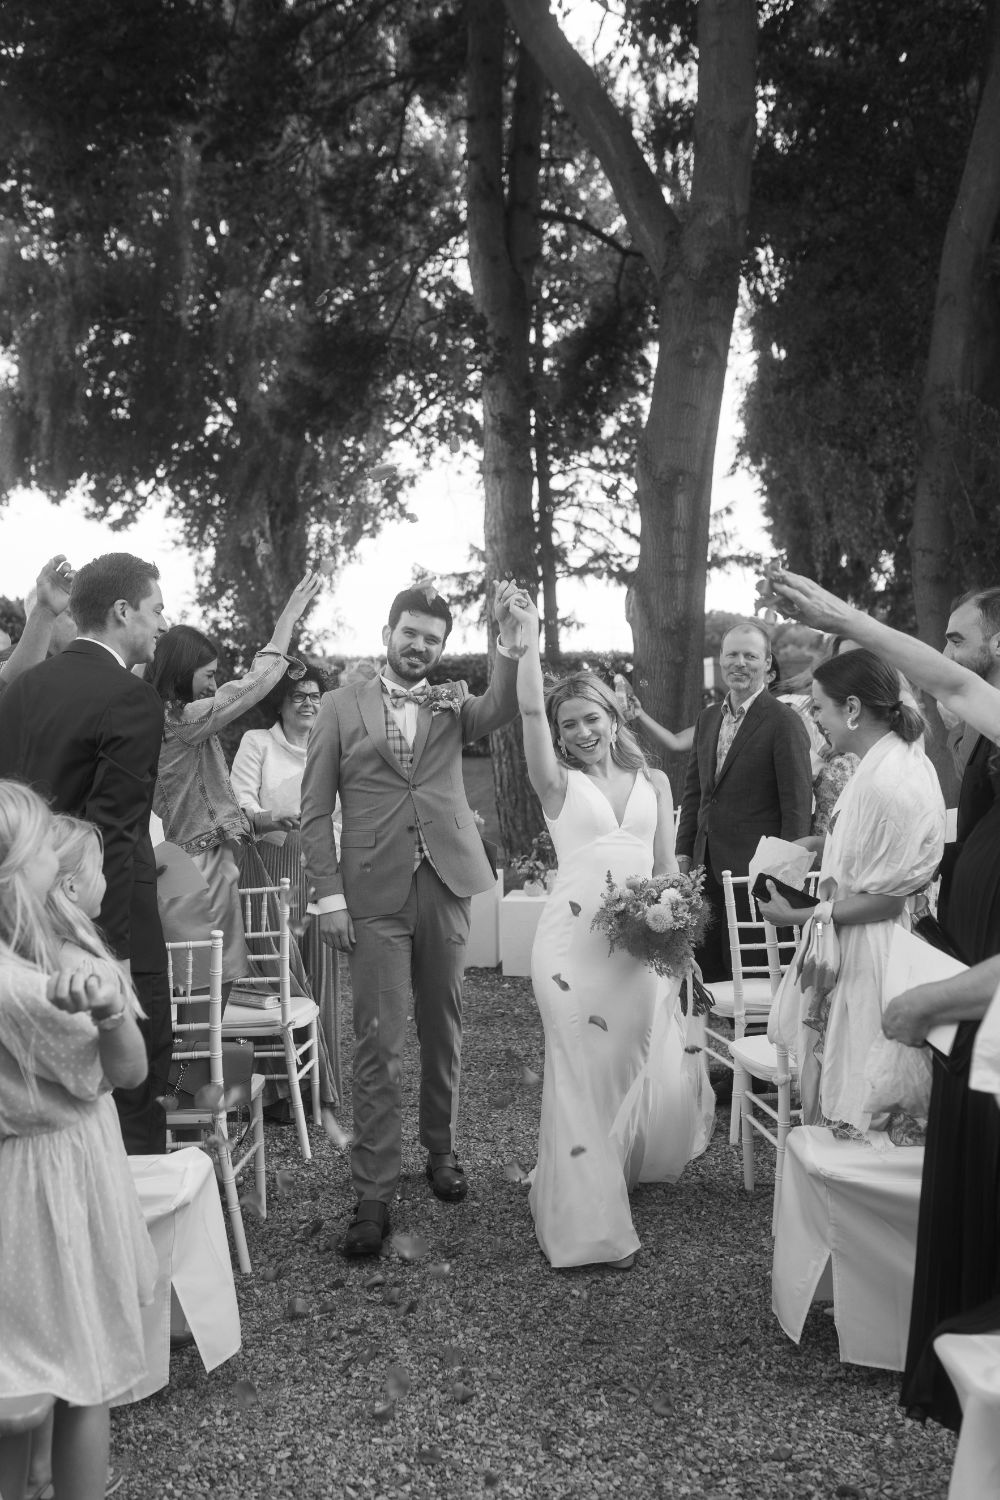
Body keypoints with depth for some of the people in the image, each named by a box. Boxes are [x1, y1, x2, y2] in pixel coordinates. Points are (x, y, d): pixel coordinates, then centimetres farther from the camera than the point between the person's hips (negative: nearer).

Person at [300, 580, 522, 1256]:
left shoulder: (453, 704, 11)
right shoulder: (343, 706, 5)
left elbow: (503, 709, -12)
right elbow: (316, 810, 2)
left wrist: (511, 639, -26)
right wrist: (329, 895, -5)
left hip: (447, 886, 2)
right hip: (375, 894, -2)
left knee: (443, 1032, 13)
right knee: (379, 1043, -3)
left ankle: (442, 1151, 30)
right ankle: (375, 1193, 4)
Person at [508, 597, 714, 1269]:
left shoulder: (654, 781, 12)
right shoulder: (559, 782, 4)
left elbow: (667, 868, 10)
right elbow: (530, 711, -11)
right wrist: (531, 636, -16)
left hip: (642, 943, 3)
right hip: (575, 940, -3)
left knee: (657, 1075, 6)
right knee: (582, 1071, 2)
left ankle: (619, 1166, 38)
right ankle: (588, 1221, 14)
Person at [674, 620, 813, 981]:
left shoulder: (784, 722, -9)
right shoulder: (707, 718, 12)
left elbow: (797, 804, -11)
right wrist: (683, 854, 11)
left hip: (753, 871, -7)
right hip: (707, 869, 7)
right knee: (707, 974, 12)